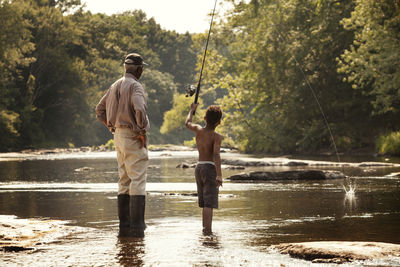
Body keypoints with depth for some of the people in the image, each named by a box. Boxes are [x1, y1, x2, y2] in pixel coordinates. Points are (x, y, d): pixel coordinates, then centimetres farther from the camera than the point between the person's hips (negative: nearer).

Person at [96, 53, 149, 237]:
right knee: (137, 180, -8)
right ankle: (137, 225, -11)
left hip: (119, 136, 9)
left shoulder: (115, 86, 14)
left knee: (124, 181, 12)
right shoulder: (135, 86, -12)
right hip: (133, 138, -9)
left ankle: (124, 225, 13)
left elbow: (100, 110, 21)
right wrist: (142, 132, -17)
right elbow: (139, 109, -29)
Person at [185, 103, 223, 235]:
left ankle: (205, 228, 24)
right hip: (210, 167, -7)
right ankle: (208, 230, -20)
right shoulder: (217, 136, -11)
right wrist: (219, 174, -31)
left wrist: (192, 110, 45)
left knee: (204, 202, 17)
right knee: (209, 203, -11)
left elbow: (188, 123, 27)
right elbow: (216, 155, -24)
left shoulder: (198, 130, 5)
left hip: (199, 168, 7)